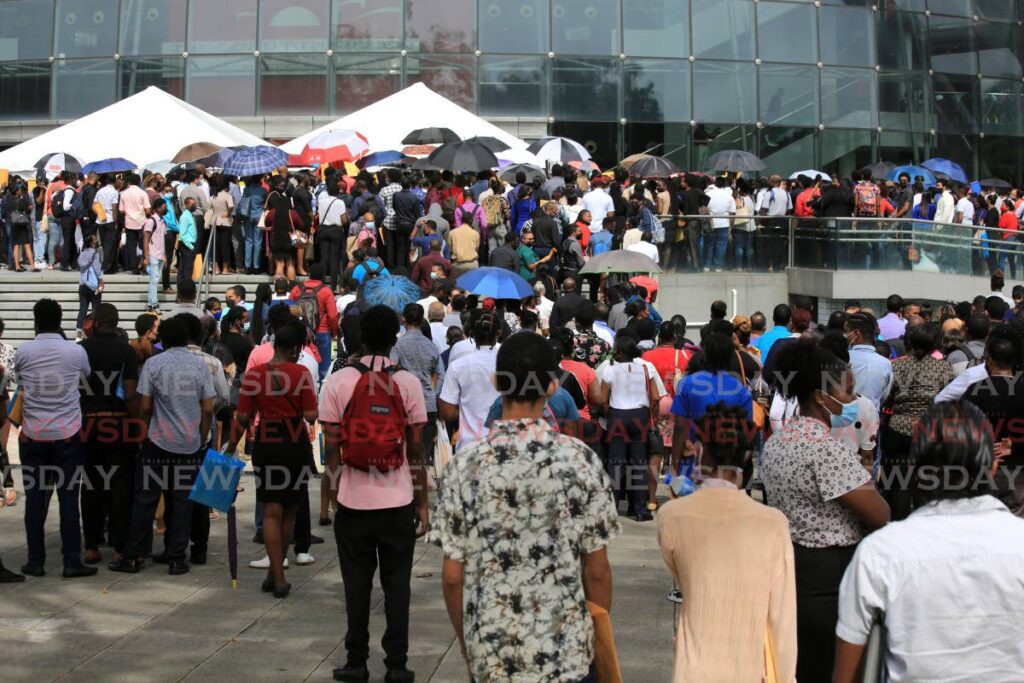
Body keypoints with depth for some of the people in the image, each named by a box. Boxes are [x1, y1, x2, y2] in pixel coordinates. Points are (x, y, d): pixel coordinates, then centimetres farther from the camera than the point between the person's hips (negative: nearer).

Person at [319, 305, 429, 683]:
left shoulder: (337, 382, -4)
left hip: (354, 500, 0)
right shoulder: (408, 383, -4)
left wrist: (334, 492, 9)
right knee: (397, 584, 9)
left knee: (357, 585, 10)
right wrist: (423, 503, 5)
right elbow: (417, 449, -2)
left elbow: (331, 448, -3)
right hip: (398, 501, 0)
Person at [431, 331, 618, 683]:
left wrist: (469, 652, 10)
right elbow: (597, 571, -7)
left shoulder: (465, 467, -9)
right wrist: (600, 640, 9)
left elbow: (453, 576, -5)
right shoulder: (580, 460, -12)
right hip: (567, 652, -1)